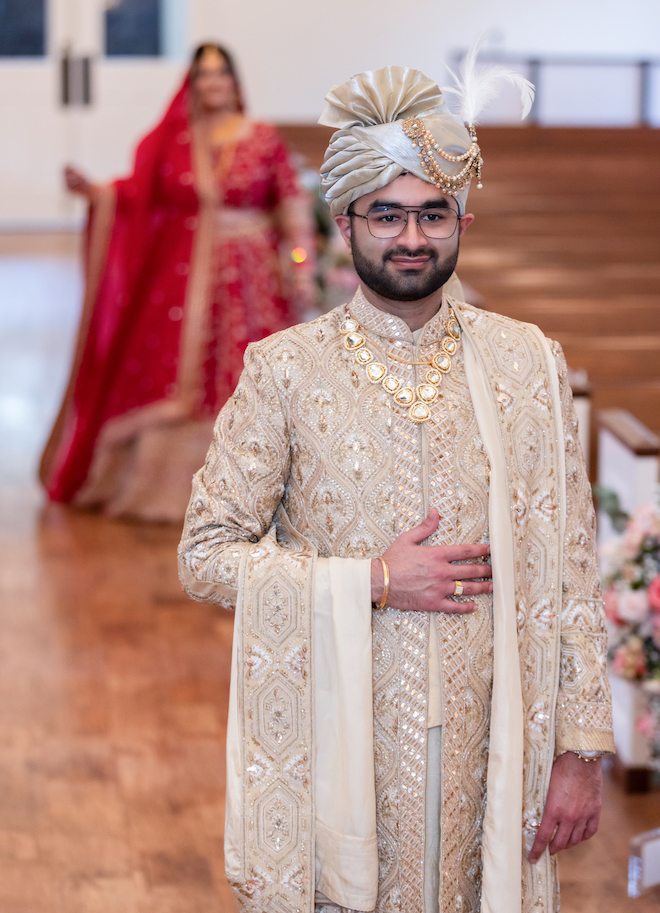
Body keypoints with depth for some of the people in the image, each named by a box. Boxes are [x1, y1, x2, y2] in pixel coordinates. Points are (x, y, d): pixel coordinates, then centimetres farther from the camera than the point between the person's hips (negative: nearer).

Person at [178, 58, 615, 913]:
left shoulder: (527, 363, 2)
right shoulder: (283, 369, -3)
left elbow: (569, 569, 2)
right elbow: (205, 555, -4)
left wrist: (581, 749, -1)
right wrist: (373, 581, -12)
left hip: (489, 738, 2)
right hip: (335, 739, -1)